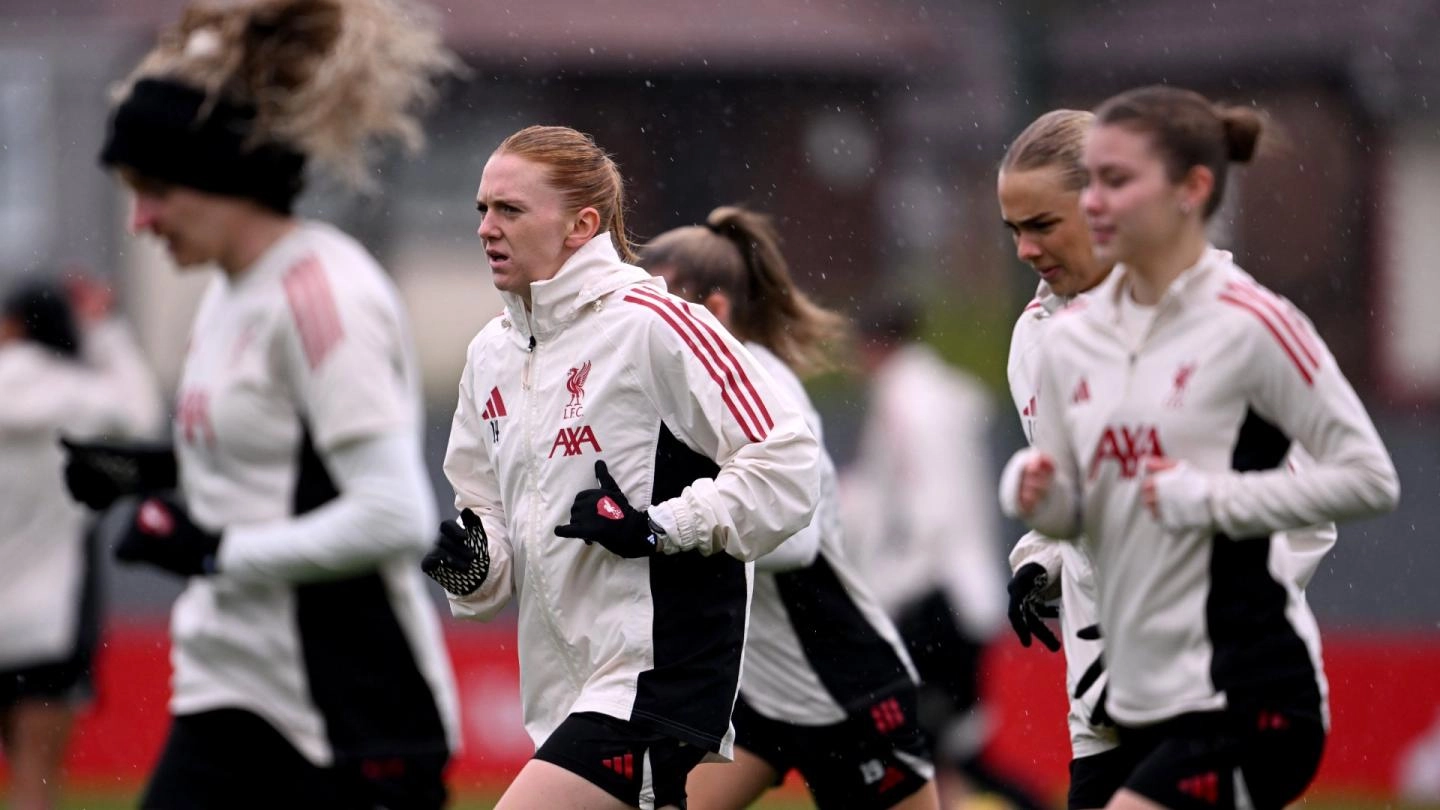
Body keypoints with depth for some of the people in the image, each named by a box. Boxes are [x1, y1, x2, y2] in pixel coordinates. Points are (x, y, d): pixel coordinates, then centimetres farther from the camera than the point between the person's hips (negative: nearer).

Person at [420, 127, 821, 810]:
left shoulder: (650, 323, -11)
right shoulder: (492, 354, 13)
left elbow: (785, 462, -14)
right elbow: (491, 518, 21)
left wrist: (660, 527, -21)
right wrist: (466, 558, -2)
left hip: (662, 663, -9)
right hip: (566, 679, 9)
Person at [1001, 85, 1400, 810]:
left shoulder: (1249, 324, -12)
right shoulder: (1071, 338, 8)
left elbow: (1369, 478, -12)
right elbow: (1071, 511, 16)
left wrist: (1211, 498, -18)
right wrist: (1033, 491, -7)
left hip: (1244, 701, -7)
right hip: (1143, 696, 7)